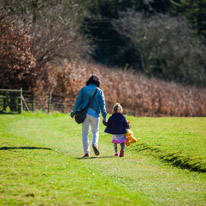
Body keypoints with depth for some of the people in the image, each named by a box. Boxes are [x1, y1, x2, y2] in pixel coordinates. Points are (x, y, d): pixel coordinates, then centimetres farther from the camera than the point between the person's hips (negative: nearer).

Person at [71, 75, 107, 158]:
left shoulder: (83, 89, 4)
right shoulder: (99, 91, 3)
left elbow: (78, 101, 2)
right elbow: (102, 104, -1)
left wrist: (74, 112, 12)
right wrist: (104, 116, 1)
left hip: (84, 113, 0)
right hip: (95, 113, 0)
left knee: (85, 133, 6)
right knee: (95, 132, 14)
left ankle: (86, 152, 1)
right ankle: (95, 144, -17)